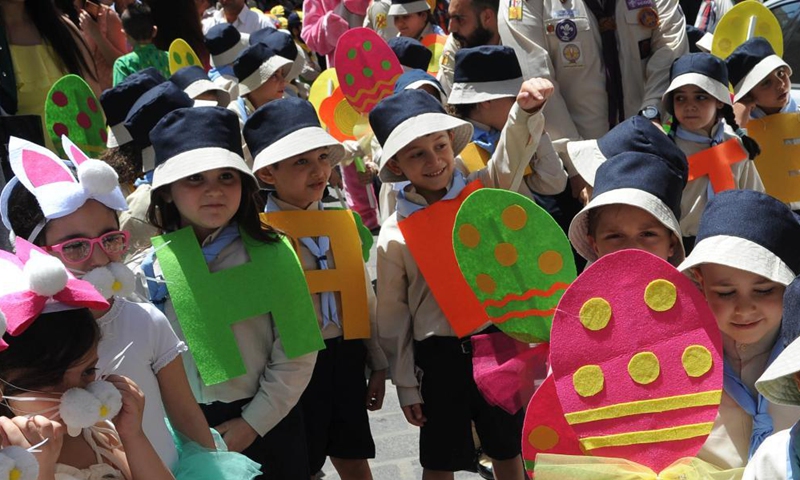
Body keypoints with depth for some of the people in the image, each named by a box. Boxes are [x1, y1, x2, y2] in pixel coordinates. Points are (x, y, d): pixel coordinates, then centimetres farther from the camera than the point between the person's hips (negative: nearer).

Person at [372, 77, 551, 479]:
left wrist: (526, 109, -40)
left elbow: (512, 154, -18)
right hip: (440, 356, -1)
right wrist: (405, 386, 0)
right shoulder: (395, 234, -8)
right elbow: (393, 314, -3)